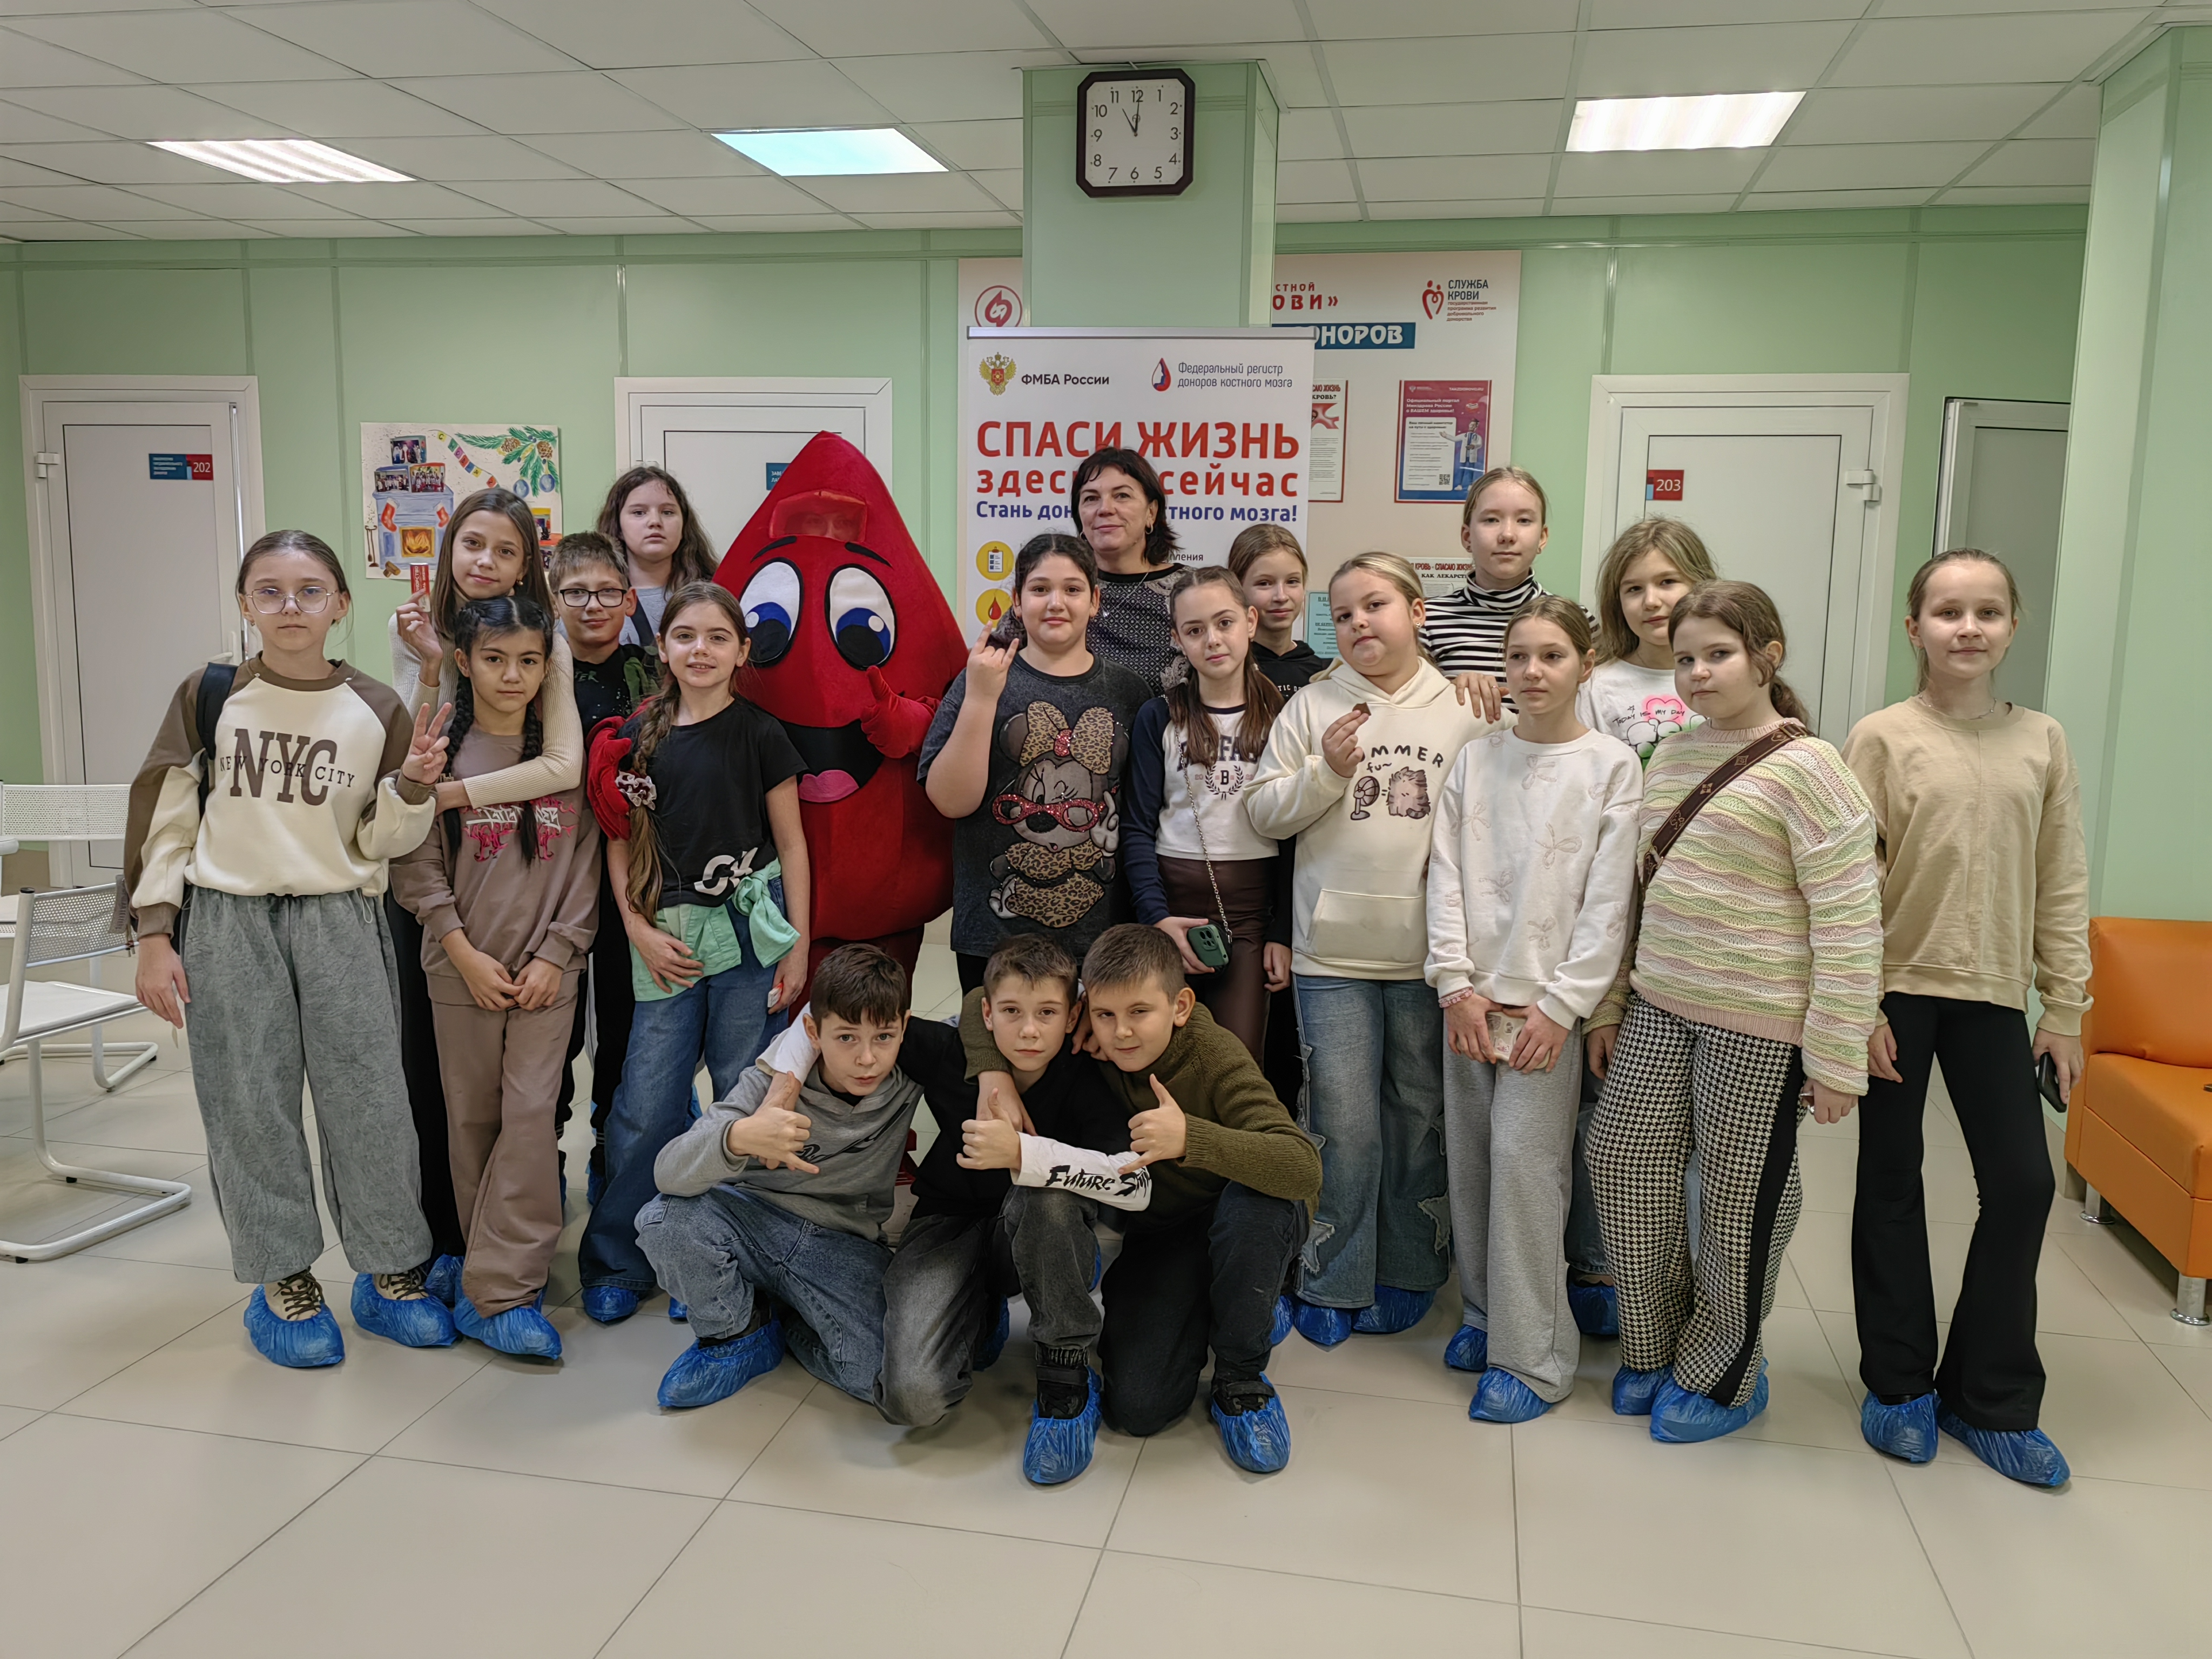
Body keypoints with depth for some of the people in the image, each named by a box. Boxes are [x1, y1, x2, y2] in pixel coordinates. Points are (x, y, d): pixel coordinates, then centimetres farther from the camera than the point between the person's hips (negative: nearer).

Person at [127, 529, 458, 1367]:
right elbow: (166, 821, 4)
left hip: (341, 921, 0)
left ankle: (390, 1273, 17)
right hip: (227, 921, 0)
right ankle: (285, 1282, 18)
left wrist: (413, 785, -14)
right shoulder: (208, 697, 1)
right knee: (250, 1108, 3)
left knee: (370, 1101, 1)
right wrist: (154, 934, -1)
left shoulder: (375, 710, 2)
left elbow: (378, 844, 5)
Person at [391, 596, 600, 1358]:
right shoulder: (439, 751, 0)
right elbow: (417, 867, -2)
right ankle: (507, 1273, 20)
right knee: (471, 1118, 7)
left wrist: (556, 955, -6)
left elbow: (584, 865, 2)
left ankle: (495, 1291, -3)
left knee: (532, 1115, -7)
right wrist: (465, 952, -9)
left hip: (547, 969, 0)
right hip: (463, 968, 0)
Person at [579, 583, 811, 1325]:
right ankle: (617, 1260, 21)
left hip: (750, 930, -2)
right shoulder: (636, 738, 7)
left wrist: (798, 943, -2)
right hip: (665, 937, 2)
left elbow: (791, 842, 2)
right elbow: (621, 844, 10)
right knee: (644, 1106, 4)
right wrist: (639, 930, -1)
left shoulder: (759, 734, 0)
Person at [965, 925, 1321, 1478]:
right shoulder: (1084, 1043, -14)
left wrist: (1190, 1137, -51)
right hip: (1155, 1233, 1)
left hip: (1240, 1231, -1)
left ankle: (1240, 1374, -13)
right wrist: (994, 1074, -21)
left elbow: (1304, 1169, -39)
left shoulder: (1217, 1057, -26)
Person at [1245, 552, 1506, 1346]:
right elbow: (1263, 811, 2)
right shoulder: (1312, 707, 3)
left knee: (1421, 1116, 12)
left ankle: (1408, 1270, 30)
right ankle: (1330, 1283, 18)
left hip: (1430, 953, 1)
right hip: (1333, 952, -1)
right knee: (1342, 1126, 1)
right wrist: (1324, 771, -13)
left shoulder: (1463, 712, 4)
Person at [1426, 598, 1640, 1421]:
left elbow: (1608, 900, -6)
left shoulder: (1612, 766, -2)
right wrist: (1456, 983, -5)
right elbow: (1446, 875, 5)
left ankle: (1533, 1357, 4)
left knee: (1525, 1161, -7)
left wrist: (1561, 1006, -11)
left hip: (1549, 999, -4)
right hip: (1470, 994, 4)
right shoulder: (1476, 758, 8)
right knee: (1468, 1157, 8)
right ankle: (1482, 1313, 26)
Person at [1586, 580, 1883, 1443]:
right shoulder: (1670, 758, 9)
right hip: (1658, 1008, 7)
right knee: (1623, 1161, 11)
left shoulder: (1806, 769, -13)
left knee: (1743, 1193, 6)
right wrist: (1610, 1004, 15)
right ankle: (1656, 1347, 31)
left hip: (1759, 1022, -7)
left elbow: (1849, 922, -14)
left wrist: (1836, 1057, -15)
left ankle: (1724, 1374, 26)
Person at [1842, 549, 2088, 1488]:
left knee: (2023, 1182, 4)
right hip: (1898, 990, -3)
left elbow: (2061, 883, 6)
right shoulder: (1883, 738, -5)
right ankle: (1899, 1383, 24)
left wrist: (2065, 1008, 4)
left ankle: (1992, 1398, 22)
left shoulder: (2041, 742, 4)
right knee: (1891, 1182, 8)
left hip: (1993, 996, 3)